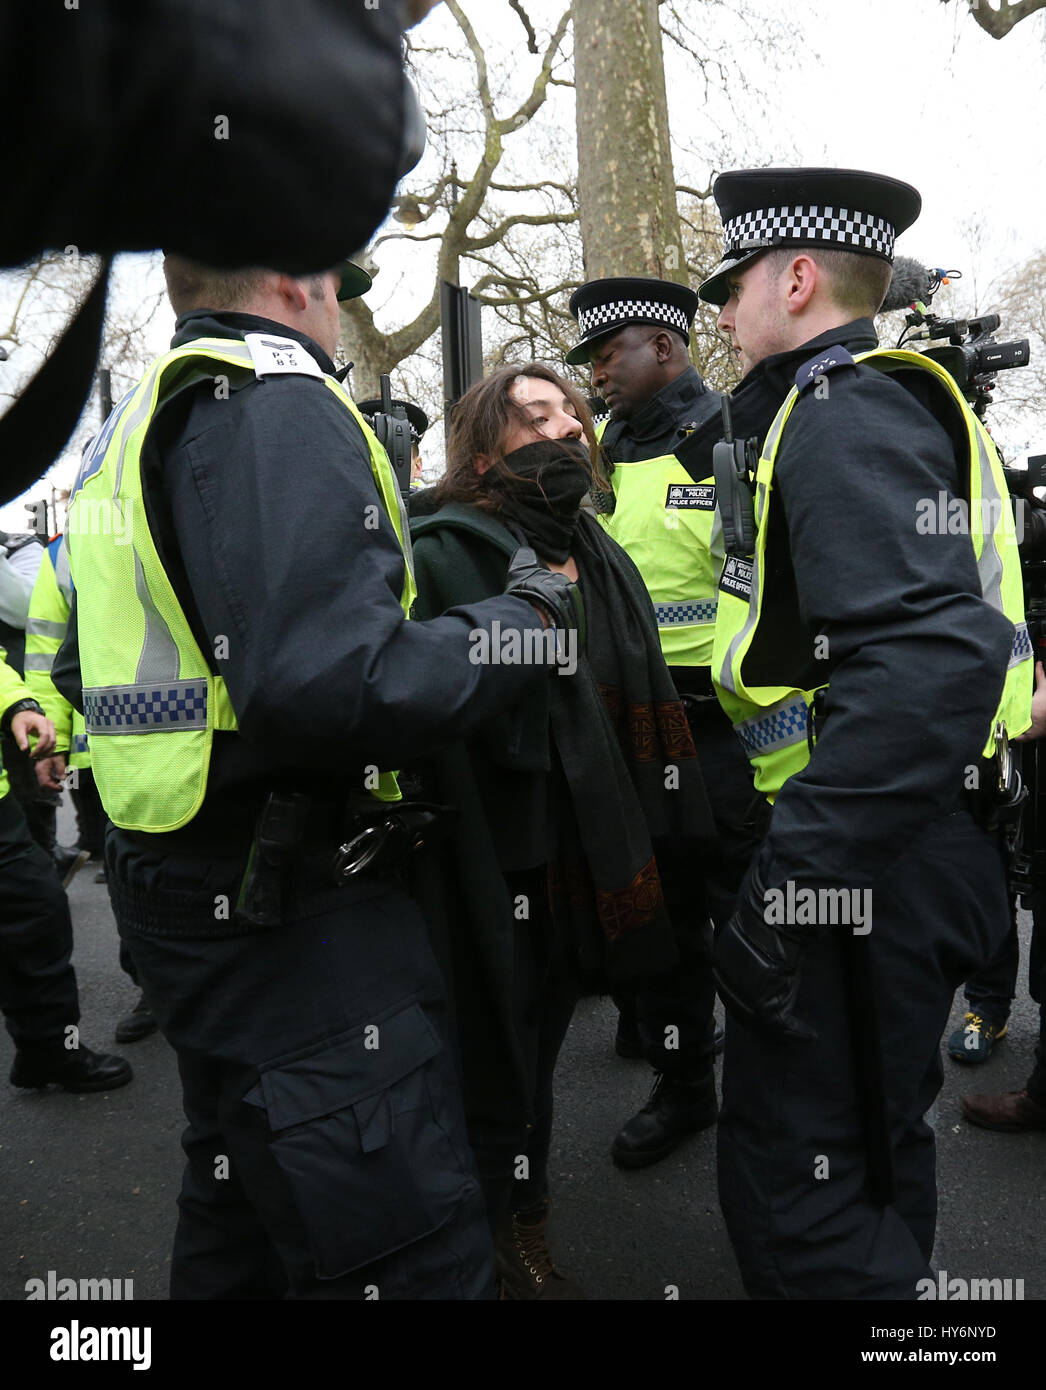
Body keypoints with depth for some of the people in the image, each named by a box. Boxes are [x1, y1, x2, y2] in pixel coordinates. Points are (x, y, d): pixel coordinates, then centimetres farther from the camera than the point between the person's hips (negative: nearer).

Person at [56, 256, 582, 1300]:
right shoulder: (278, 407, -15)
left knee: (239, 1213, 27)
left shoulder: (130, 426, 16)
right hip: (287, 903, -10)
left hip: (175, 883, 10)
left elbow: (86, 665, 22)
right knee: (414, 1255, -1)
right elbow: (332, 682, -30)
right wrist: (528, 619, -15)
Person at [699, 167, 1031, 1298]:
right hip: (888, 855, 11)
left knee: (794, 1182, 2)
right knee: (870, 1150, 26)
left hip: (861, 869, -11)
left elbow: (934, 660, -32)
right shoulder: (855, 406, 17)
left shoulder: (846, 414, -16)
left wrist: (789, 877, -31)